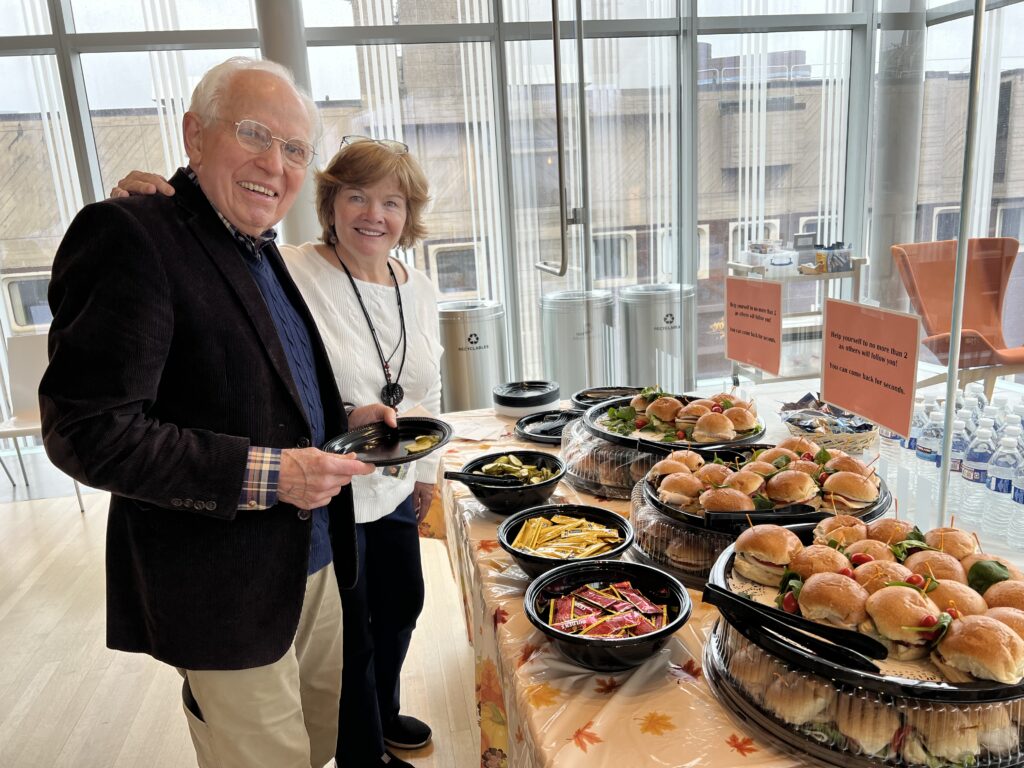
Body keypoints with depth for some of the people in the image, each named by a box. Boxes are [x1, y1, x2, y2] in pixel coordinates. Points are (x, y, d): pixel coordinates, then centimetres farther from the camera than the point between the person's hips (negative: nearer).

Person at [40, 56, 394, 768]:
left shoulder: (261, 252, 10)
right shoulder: (130, 235, -18)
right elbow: (86, 431, -24)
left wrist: (341, 421, 4)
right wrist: (264, 474, -26)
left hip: (312, 561, 9)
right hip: (225, 591, -8)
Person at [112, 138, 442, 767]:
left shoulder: (420, 290, 2)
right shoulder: (287, 276, -20)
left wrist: (427, 469, 18)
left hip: (393, 492, 7)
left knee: (402, 605, 25)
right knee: (349, 632, 13)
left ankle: (384, 714, 55)